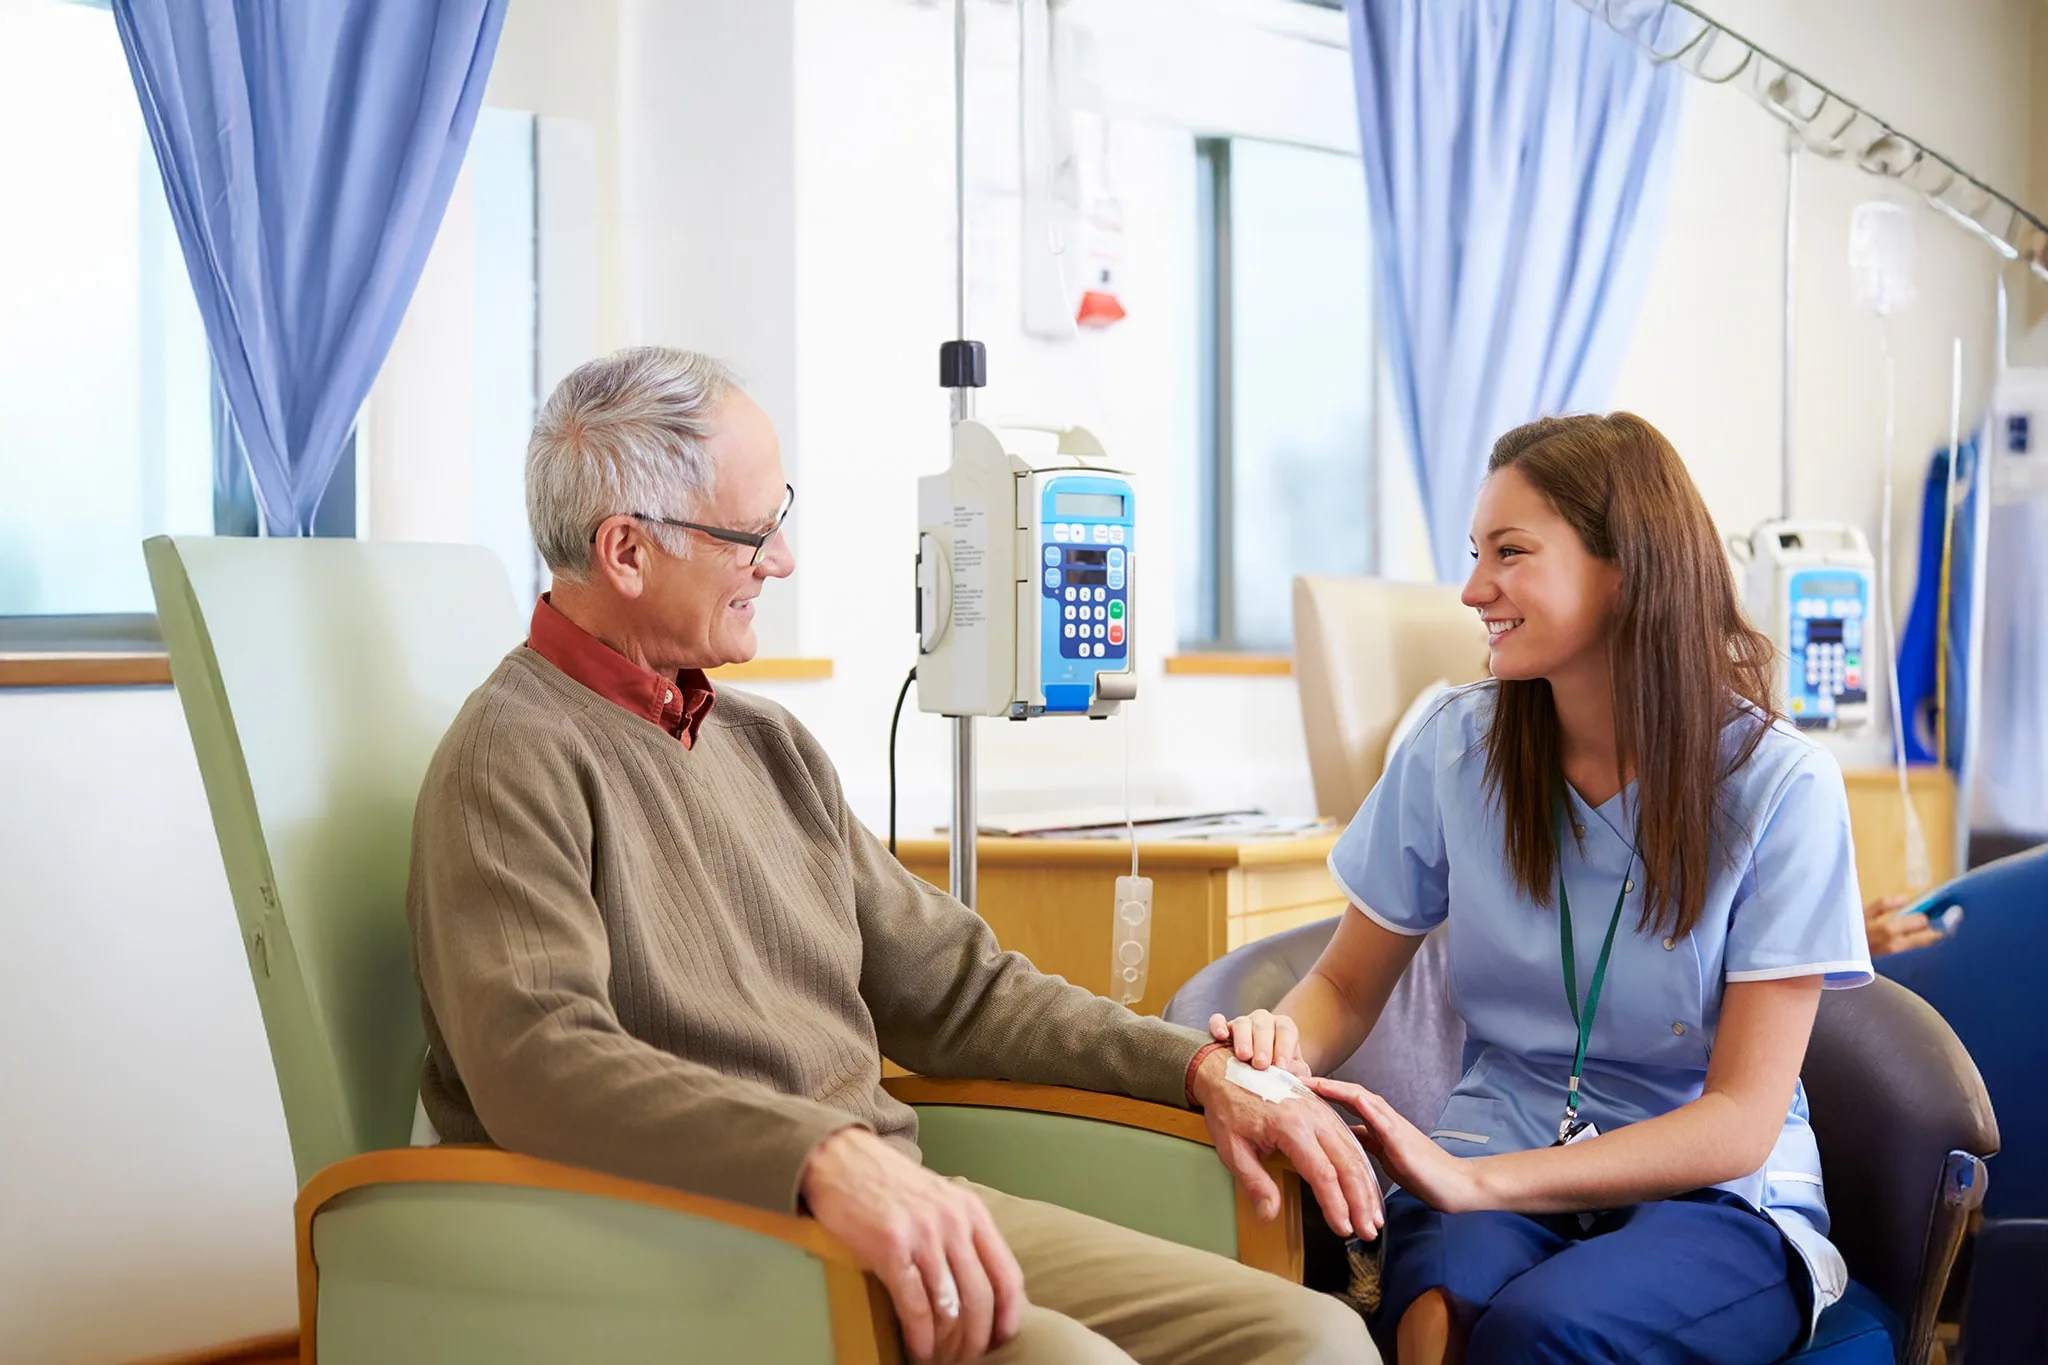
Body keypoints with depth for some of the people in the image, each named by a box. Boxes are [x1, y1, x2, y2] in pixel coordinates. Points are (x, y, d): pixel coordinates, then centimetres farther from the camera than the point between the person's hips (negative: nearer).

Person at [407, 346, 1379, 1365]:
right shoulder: (516, 760, -6)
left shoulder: (768, 746, 21)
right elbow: (535, 1055, -23)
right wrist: (826, 1156, -36)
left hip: (898, 1204, 8)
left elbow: (950, 984, 24)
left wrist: (1197, 1068, 11)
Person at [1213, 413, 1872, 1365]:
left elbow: (1742, 1119, -11)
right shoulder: (1457, 748, -1)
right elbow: (1346, 986, 10)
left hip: (1717, 1200, -1)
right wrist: (1285, 1047, -15)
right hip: (1491, 1184, 1)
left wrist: (1475, 1179, -23)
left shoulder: (1779, 786, -9)